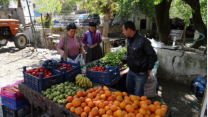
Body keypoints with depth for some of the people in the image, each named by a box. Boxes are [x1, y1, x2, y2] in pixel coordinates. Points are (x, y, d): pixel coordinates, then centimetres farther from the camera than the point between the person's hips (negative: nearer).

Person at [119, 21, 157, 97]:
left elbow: (153, 56, -18)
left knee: (138, 94, 9)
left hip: (140, 73, -8)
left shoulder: (142, 41, -24)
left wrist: (149, 69, -13)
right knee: (129, 88, 25)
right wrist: (123, 61, 10)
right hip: (131, 71, 9)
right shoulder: (129, 40, 3)